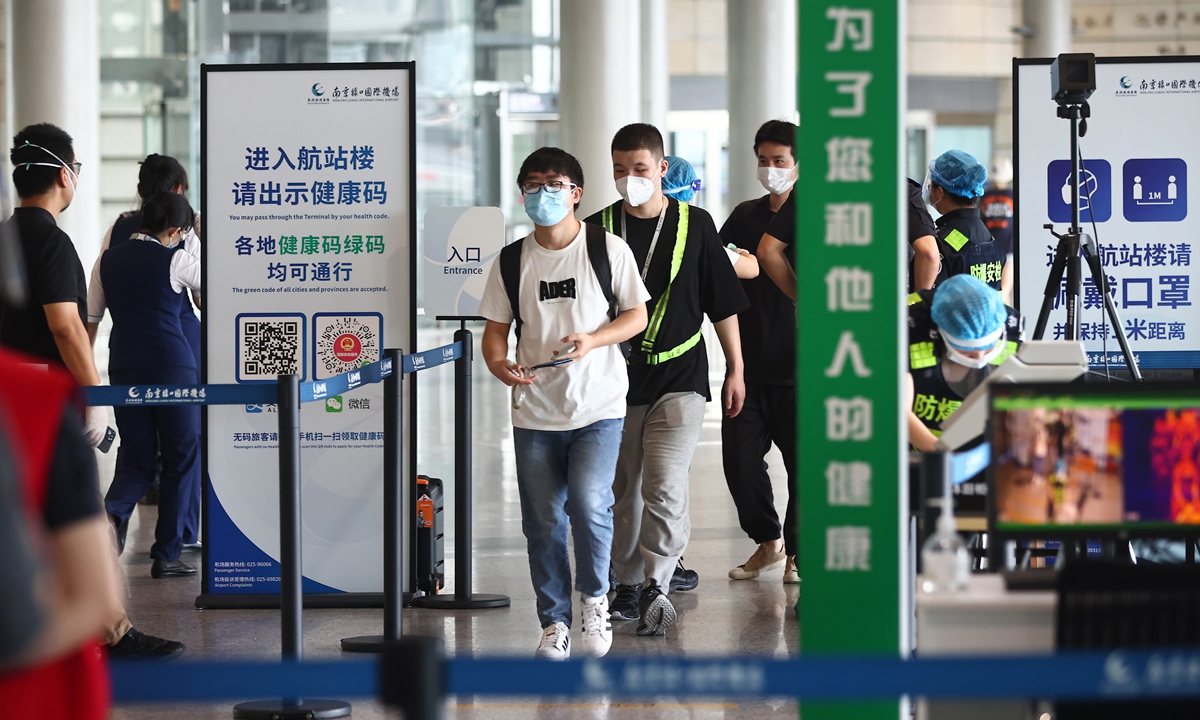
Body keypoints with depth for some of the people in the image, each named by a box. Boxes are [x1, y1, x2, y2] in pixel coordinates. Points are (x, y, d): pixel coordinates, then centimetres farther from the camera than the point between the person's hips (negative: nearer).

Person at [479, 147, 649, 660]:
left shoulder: (608, 249, 0)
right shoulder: (511, 261, 7)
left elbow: (636, 315, 2)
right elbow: (495, 328, 9)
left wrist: (592, 340, -15)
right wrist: (499, 364, -13)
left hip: (599, 407, -3)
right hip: (535, 412, 3)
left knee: (589, 504, -19)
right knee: (543, 522, 4)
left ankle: (595, 599, 6)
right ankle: (554, 622, 18)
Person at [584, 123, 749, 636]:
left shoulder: (694, 225, 1)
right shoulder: (598, 230, 3)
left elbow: (723, 304, 8)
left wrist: (735, 369, 9)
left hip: (678, 375, -2)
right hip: (616, 378, 2)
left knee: (665, 485, -14)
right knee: (624, 489, 9)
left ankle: (656, 585, -15)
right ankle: (629, 581, 21)